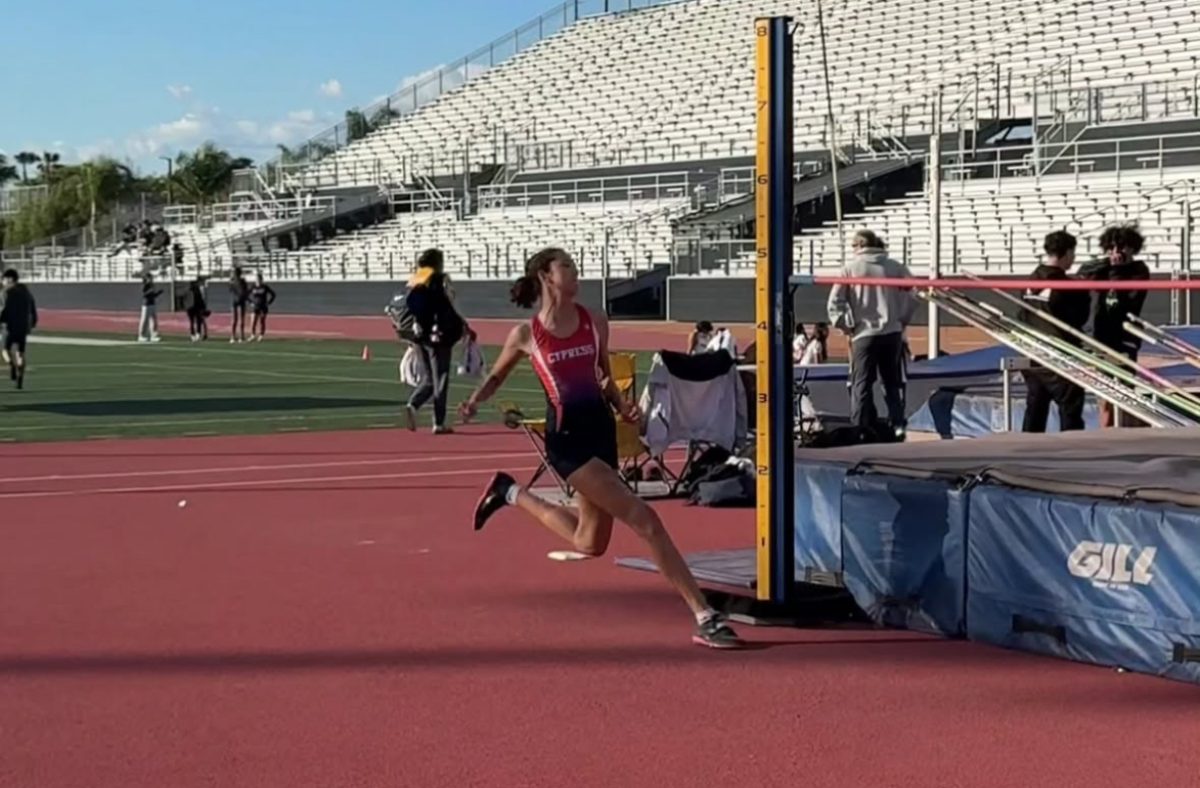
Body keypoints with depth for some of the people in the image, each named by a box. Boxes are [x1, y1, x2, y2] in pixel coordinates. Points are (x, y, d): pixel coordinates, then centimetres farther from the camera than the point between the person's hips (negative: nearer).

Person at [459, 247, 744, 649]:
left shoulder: (595, 323, 6)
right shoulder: (526, 335, -3)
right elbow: (496, 377, 13)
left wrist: (622, 405, 0)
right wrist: (474, 402, -7)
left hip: (601, 428, 6)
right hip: (568, 437, -6)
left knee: (589, 545, 17)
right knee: (643, 518, -17)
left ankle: (510, 492, 36)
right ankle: (704, 619, -15)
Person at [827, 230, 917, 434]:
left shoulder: (850, 268, -1)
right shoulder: (896, 267, 4)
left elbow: (835, 302, -5)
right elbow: (911, 298, 3)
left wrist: (845, 325, 4)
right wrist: (902, 321, 12)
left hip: (864, 334, -2)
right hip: (892, 333, 2)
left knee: (861, 384, 3)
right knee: (893, 382, 12)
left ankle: (860, 428, -1)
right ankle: (897, 424, 8)